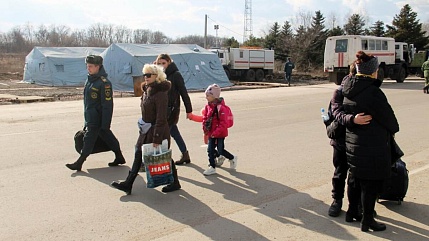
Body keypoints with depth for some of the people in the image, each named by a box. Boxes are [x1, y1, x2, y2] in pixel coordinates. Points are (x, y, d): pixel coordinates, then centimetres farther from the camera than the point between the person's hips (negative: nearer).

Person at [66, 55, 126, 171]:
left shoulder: (104, 83, -17)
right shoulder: (89, 80, 11)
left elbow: (107, 105, -19)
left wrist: (105, 123, -20)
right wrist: (86, 119, 22)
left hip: (96, 119, -9)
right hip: (90, 117, 9)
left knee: (89, 138, -2)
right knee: (107, 136, 15)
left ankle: (79, 163, 6)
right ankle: (119, 157, 26)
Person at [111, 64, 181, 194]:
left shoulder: (160, 93, -20)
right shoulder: (147, 90, 8)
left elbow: (161, 118, -22)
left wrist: (157, 138, -23)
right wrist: (143, 125, 17)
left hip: (158, 130, -9)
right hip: (146, 130, 9)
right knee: (138, 155, 9)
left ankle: (175, 183, 23)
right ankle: (128, 184, 15)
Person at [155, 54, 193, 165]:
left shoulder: (175, 75, -11)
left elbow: (184, 93, -10)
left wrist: (188, 110, -10)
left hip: (172, 109, -7)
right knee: (174, 133, 15)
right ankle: (185, 155, 28)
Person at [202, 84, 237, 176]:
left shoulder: (220, 107, -20)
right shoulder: (208, 107, 2)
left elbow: (223, 123, -22)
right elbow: (205, 118, 12)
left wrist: (216, 133, -24)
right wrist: (205, 129, 1)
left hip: (220, 133, -7)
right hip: (211, 133, 7)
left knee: (220, 151, 2)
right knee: (210, 150, 5)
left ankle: (232, 158, 29)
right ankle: (212, 167, 16)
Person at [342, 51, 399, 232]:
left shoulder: (348, 90, 2)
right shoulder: (372, 92, -21)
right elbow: (388, 117, -10)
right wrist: (394, 129, 9)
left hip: (353, 144, 8)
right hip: (373, 148, -8)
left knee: (356, 179, 21)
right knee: (371, 183, 5)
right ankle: (367, 220, 16)